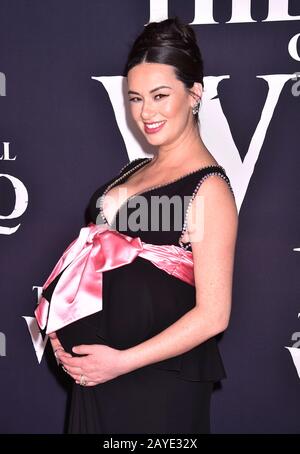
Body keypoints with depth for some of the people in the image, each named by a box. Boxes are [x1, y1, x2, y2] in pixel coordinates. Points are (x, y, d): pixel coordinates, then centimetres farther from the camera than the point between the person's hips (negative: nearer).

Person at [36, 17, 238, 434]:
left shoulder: (208, 187, -14)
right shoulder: (135, 170, 9)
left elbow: (212, 316, -17)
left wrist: (122, 361, -17)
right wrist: (63, 329, 1)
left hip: (159, 386, -7)